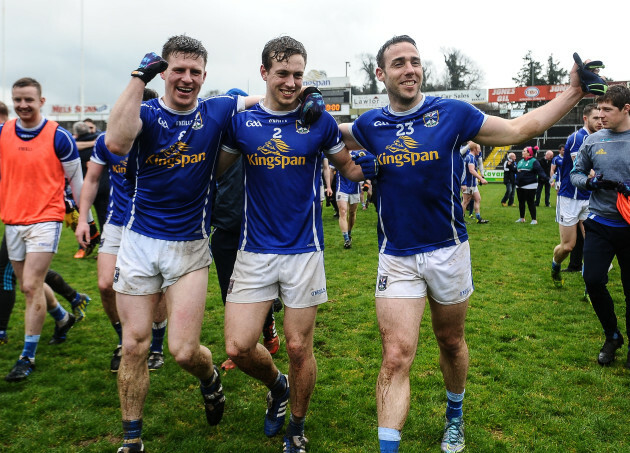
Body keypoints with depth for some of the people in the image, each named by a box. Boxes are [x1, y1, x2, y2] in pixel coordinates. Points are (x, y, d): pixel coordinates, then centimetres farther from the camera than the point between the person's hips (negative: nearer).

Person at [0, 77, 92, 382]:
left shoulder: (59, 137, -7)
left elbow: (76, 180, 1)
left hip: (45, 220, -5)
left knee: (31, 286, -9)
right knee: (30, 286, 15)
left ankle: (28, 357, 2)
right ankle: (62, 317, 42)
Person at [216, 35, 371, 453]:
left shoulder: (319, 121, -1)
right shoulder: (241, 122, 2)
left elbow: (350, 168, 9)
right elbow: (216, 169, 13)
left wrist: (376, 163, -10)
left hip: (304, 250, -1)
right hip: (255, 250, 2)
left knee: (299, 347, 6)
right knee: (239, 347, -1)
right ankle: (277, 386, 33)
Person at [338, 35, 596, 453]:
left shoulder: (452, 114, -5)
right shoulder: (370, 125, 0)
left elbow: (519, 129, 4)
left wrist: (574, 93, 0)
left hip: (448, 252, 0)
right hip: (396, 257, 0)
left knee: (451, 342, 19)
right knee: (396, 356, -9)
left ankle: (455, 416, 45)